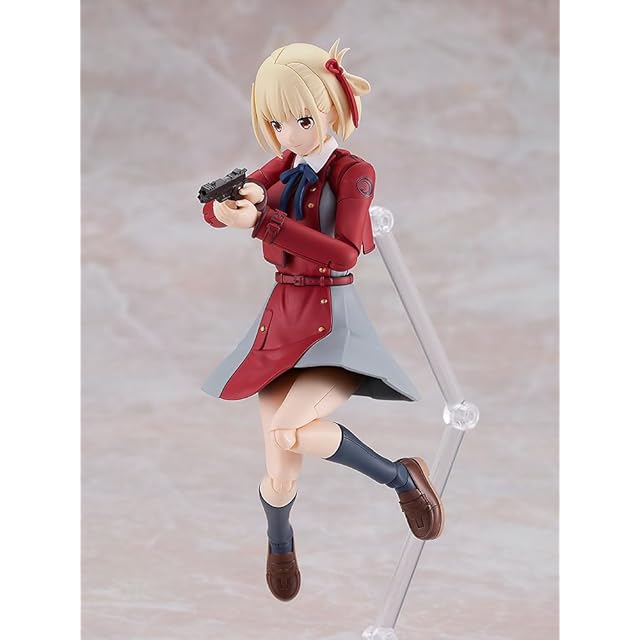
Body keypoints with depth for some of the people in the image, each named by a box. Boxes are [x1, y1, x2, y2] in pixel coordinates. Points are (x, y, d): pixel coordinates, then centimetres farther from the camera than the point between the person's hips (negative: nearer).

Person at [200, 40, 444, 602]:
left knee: (291, 430, -33)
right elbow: (212, 210, 1)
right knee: (281, 478, 3)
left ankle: (404, 477, -10)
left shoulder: (353, 172, -10)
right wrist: (231, 207, -24)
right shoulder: (285, 168, 5)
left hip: (335, 322, -5)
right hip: (283, 322, 5)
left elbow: (342, 253, -24)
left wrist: (264, 219, -30)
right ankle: (280, 542, 39)